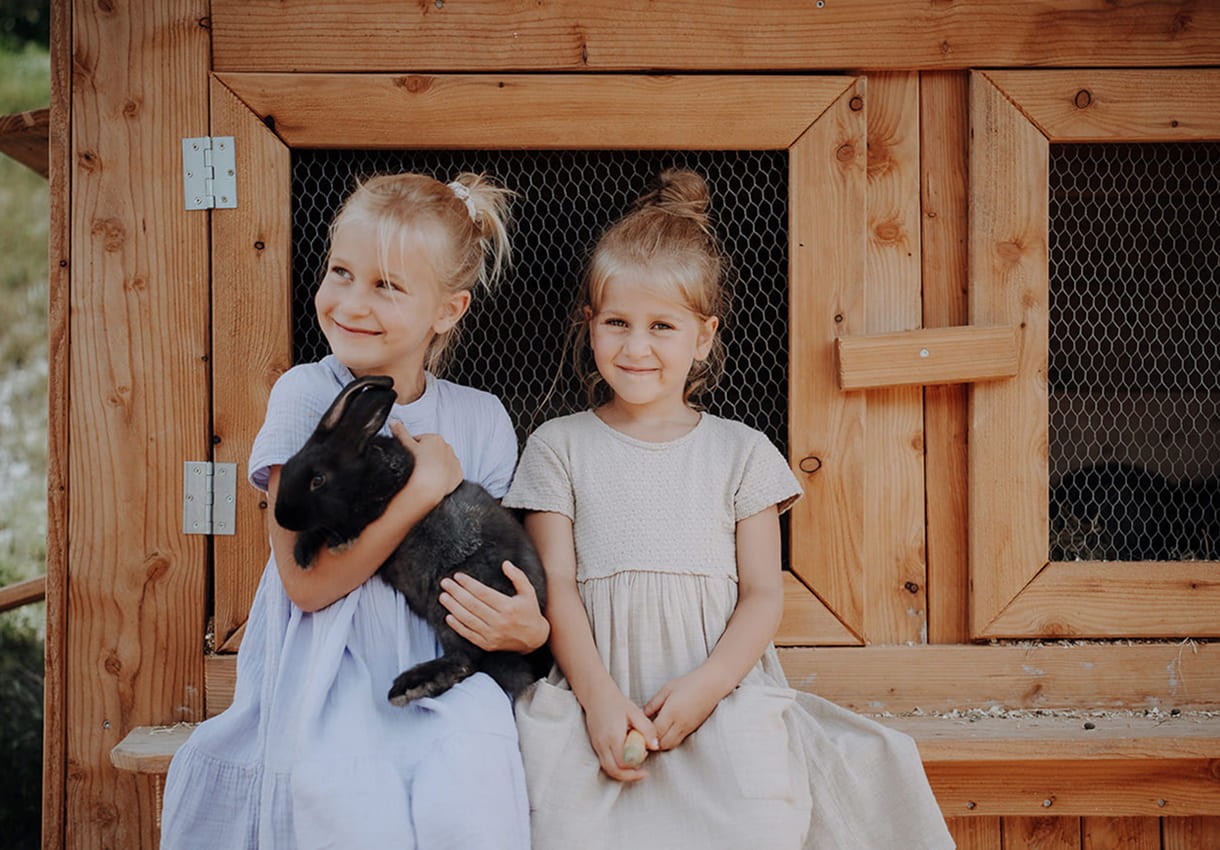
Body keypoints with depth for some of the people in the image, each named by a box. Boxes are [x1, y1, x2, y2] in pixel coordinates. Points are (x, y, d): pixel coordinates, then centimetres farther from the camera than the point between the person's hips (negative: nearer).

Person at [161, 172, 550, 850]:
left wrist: (531, 628, -10)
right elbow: (309, 580, -11)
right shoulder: (306, 396, -4)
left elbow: (502, 574, 14)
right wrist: (427, 485, -13)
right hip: (323, 685, -2)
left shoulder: (480, 421, 6)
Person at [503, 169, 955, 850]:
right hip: (595, 690, 0)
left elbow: (764, 595, 6)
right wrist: (599, 697, -12)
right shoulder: (559, 448, 11)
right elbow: (556, 588, 4)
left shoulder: (742, 452, 12)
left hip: (721, 687, 0)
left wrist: (704, 686, -11)